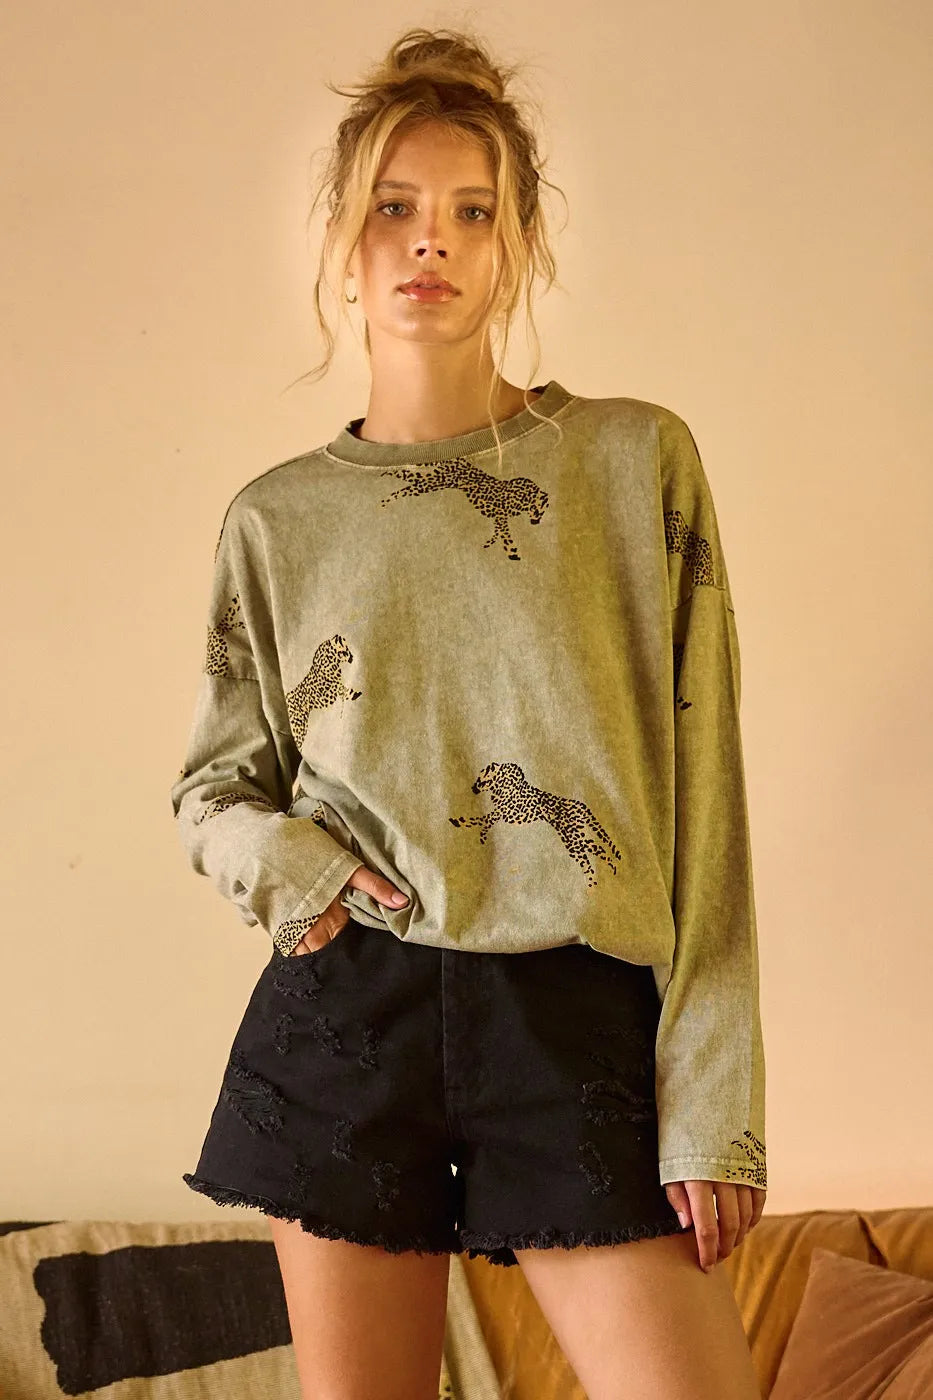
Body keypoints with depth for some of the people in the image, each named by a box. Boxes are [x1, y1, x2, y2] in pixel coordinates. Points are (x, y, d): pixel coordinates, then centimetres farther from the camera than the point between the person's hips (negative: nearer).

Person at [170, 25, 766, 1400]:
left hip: (580, 1019, -1)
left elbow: (703, 794, -1)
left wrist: (713, 1104, -7)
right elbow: (215, 787, 18)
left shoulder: (639, 459, 2)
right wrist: (279, 857, -6)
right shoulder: (276, 518, 9)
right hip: (344, 1014, 2)